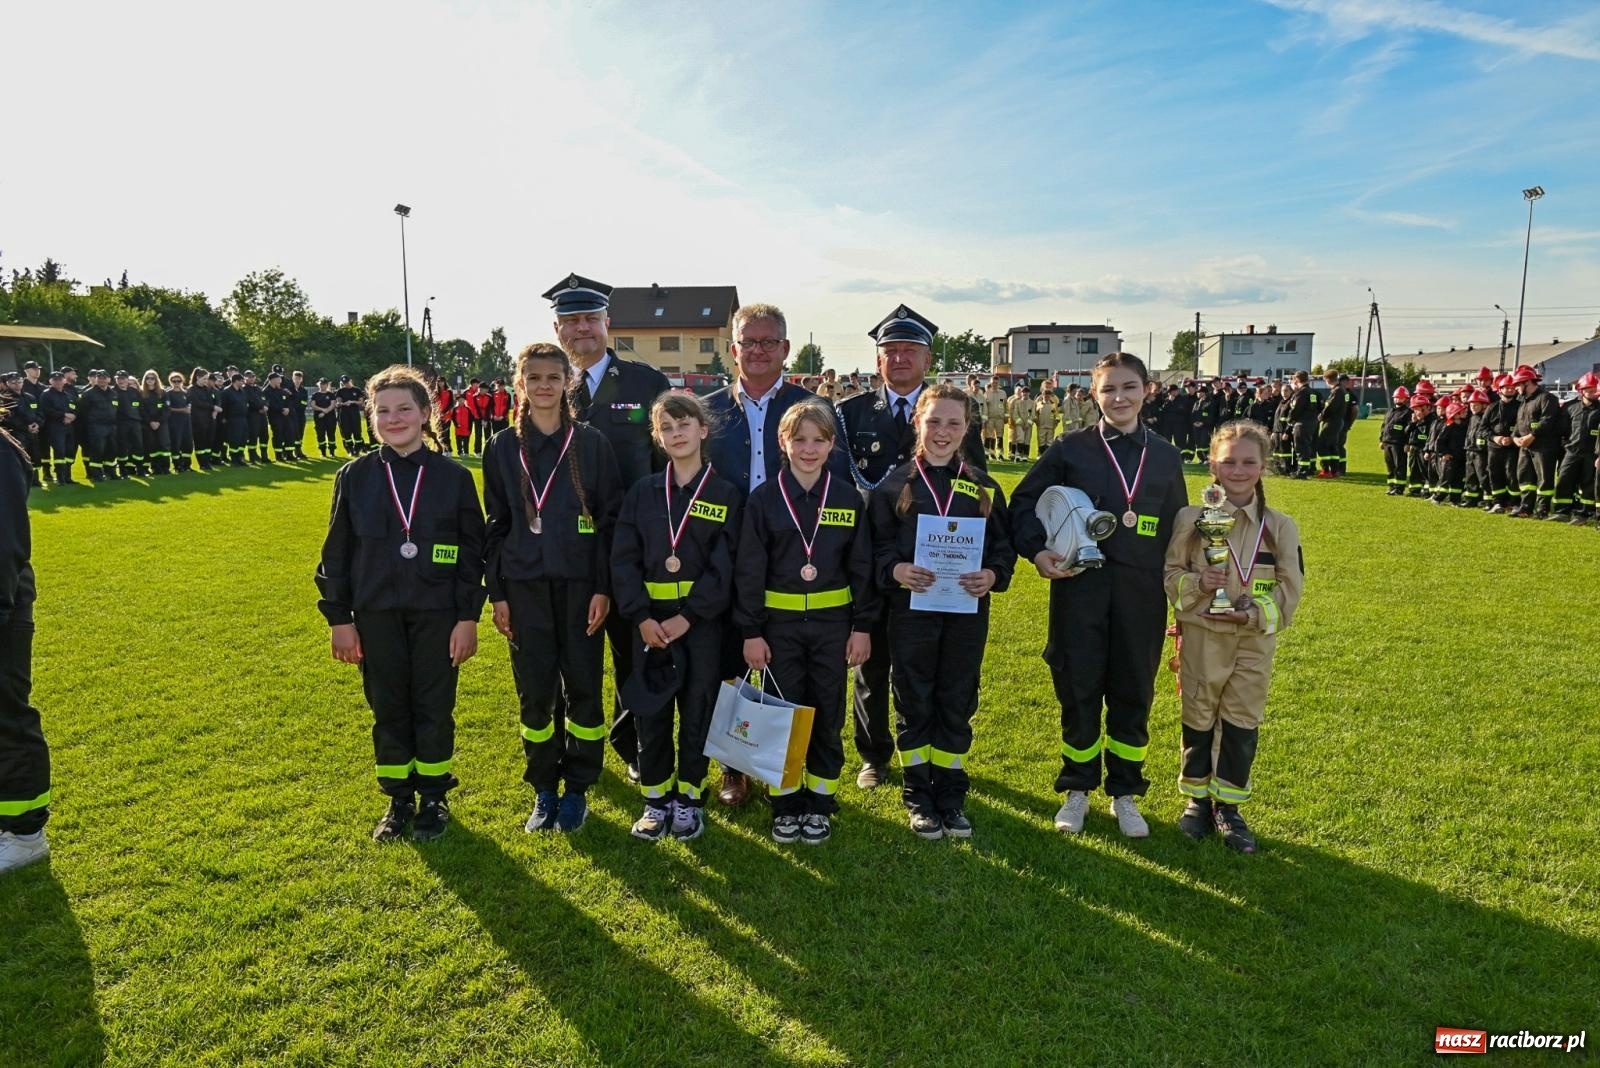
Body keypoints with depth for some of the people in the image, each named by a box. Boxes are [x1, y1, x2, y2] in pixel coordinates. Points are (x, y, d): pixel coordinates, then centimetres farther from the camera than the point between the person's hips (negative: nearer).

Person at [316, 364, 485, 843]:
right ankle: (398, 799, 27)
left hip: (437, 614, -1)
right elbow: (337, 552, 4)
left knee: (434, 708, 8)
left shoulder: (453, 477, -4)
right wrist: (339, 618, 1)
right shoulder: (354, 477, 0)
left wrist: (468, 617, -6)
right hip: (376, 615, 2)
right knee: (388, 708, 12)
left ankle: (434, 797, 25)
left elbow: (472, 551, -2)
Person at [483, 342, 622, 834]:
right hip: (525, 586, 1)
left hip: (580, 584, -1)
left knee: (582, 688, 4)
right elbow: (496, 525, 7)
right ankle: (544, 791, 22)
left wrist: (603, 587, -8)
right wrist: (497, 593, 3)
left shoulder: (592, 444, -1)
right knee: (535, 692, 6)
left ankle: (577, 789, 21)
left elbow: (610, 518, -1)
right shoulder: (503, 447, 4)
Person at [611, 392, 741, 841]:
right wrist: (640, 617, -11)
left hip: (702, 620, -2)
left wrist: (687, 616, -16)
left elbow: (724, 565, -7)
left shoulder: (726, 494, -1)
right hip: (649, 619, 2)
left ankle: (690, 799, 23)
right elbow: (623, 559, 0)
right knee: (650, 713, 7)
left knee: (697, 713, 7)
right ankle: (657, 799, 23)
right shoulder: (642, 492, 5)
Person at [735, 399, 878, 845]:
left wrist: (863, 626, 1)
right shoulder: (764, 498, -3)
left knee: (827, 714, 9)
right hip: (779, 621, -1)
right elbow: (748, 569, -3)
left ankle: (820, 803, 24)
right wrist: (751, 632, -6)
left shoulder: (848, 498, 1)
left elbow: (861, 567, 4)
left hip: (832, 621, 1)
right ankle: (786, 804, 22)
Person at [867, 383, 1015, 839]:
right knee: (913, 703, 7)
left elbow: (1004, 544, 7)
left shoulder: (983, 485, 6)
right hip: (910, 610, -1)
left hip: (967, 611, 2)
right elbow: (874, 546, 0)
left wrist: (993, 574, -13)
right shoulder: (895, 484, 1)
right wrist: (895, 569, -20)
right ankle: (918, 795, 22)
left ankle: (951, 793, 25)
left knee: (957, 703, 10)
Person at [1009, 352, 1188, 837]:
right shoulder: (1072, 448, 0)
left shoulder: (1165, 456, 8)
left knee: (1133, 692, 10)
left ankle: (1125, 793, 27)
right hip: (1080, 589, -2)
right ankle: (1076, 790, 24)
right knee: (1078, 689, 5)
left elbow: (1177, 529, 14)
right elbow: (1023, 502, 3)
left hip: (1141, 594, 2)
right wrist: (1036, 550, -12)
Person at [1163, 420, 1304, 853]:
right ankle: (1197, 799, 29)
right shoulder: (1191, 518, -5)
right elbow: (1170, 572, 0)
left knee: (1242, 724, 8)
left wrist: (1255, 612, -16)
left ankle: (1228, 806, 25)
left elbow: (1289, 588, -1)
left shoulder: (1280, 527, -2)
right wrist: (1197, 583, -19)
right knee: (1198, 721, 11)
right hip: (1202, 637, -1)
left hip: (1255, 642, 1)